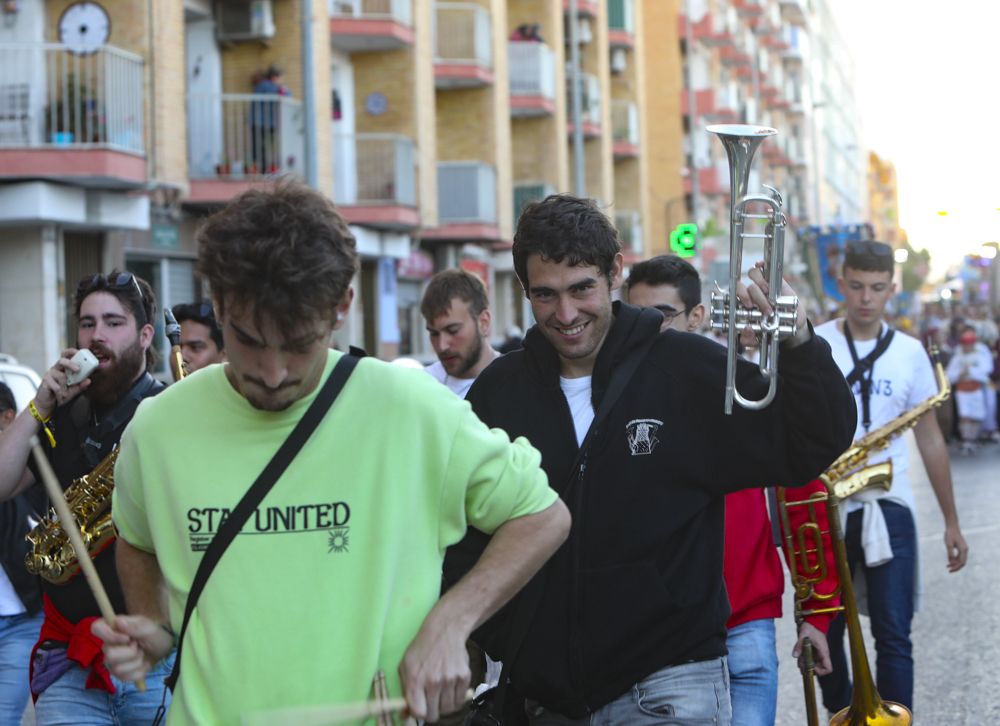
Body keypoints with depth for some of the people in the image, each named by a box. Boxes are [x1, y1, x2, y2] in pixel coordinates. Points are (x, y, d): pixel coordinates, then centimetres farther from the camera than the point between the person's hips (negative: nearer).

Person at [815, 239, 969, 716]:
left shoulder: (910, 352, 6)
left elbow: (930, 438, 10)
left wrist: (951, 521, 10)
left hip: (888, 509, 1)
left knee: (893, 637, -4)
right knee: (825, 632, 10)